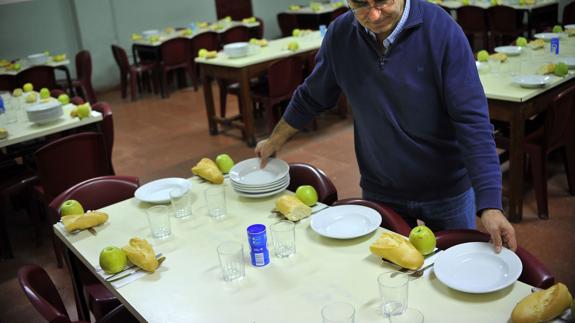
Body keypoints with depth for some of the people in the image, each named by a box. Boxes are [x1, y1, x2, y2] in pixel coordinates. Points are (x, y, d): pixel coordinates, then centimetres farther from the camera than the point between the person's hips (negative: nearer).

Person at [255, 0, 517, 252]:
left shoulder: (442, 30, -19)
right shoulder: (340, 35, -9)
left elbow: (472, 120, -23)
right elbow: (311, 97, 8)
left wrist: (490, 205, -29)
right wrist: (274, 141, 18)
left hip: (448, 193, -2)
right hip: (379, 193, 2)